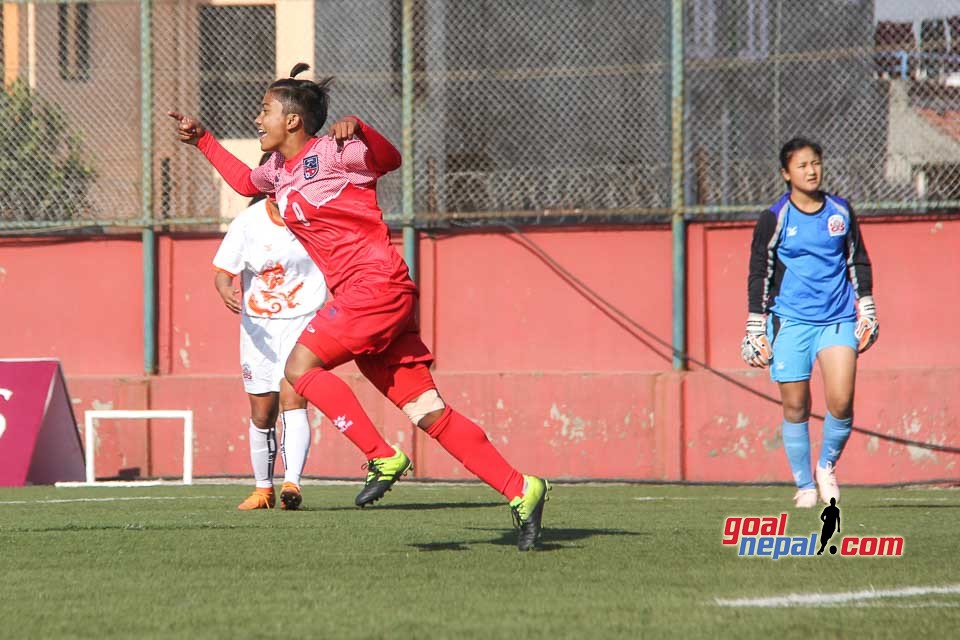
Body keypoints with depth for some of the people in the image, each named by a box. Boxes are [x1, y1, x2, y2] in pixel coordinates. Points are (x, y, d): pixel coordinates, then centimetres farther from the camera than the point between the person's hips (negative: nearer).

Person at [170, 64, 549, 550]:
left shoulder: (329, 152, -7)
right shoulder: (279, 169, 18)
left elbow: (389, 160, -17)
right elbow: (246, 182, 39)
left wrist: (359, 131, -34)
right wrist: (202, 141, 36)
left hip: (376, 285, -8)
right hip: (356, 295, 8)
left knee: (300, 367, -13)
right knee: (427, 410, 1)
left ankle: (382, 458, -11)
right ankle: (519, 490, -3)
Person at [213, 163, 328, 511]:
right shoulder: (247, 223, -8)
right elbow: (223, 272, -6)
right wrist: (227, 291, -28)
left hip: (303, 322, -1)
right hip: (258, 325, 1)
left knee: (292, 399, -20)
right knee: (262, 415, 6)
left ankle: (292, 484, -30)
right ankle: (263, 488, 25)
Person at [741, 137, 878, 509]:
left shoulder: (841, 212, 8)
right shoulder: (774, 219, 0)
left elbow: (859, 263, 17)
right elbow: (759, 275, 3)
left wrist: (866, 311, 14)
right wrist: (755, 329, 0)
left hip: (838, 318, 1)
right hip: (790, 321, -1)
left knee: (841, 401, -14)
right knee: (795, 406, -1)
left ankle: (827, 465, 11)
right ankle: (804, 486, 13)